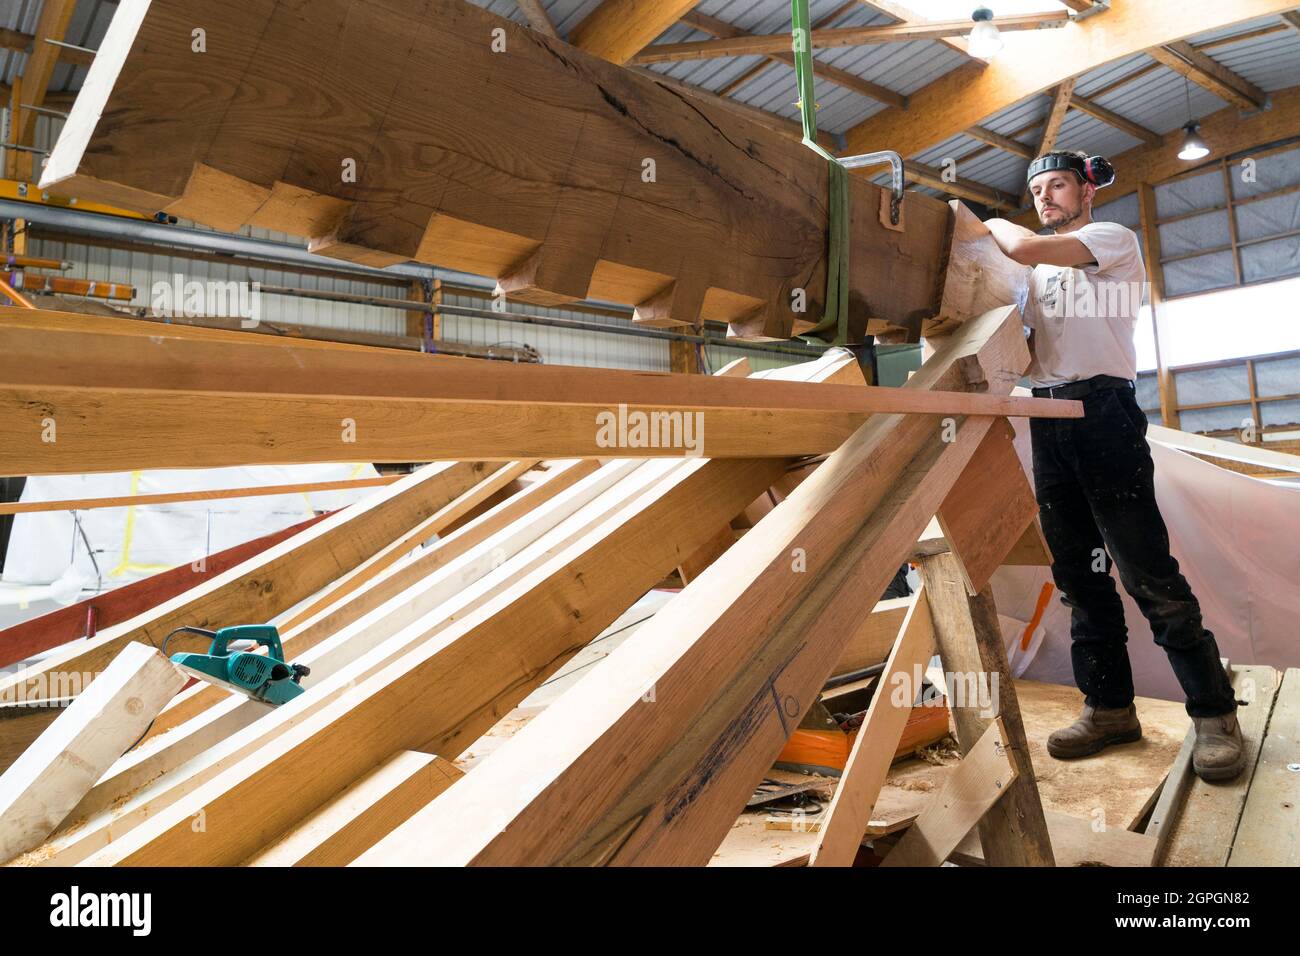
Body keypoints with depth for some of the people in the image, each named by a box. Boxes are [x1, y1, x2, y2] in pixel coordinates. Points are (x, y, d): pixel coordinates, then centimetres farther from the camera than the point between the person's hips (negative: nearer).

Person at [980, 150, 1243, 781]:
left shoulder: (1113, 238, 5)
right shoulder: (1041, 271, 25)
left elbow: (1025, 248, -12)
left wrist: (995, 225, 7)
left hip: (1101, 408, -7)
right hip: (1047, 419, 7)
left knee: (1148, 572, -9)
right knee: (1079, 573, 6)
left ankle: (1214, 713, 3)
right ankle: (1110, 707, 14)